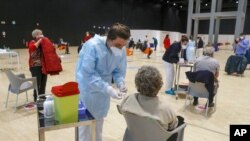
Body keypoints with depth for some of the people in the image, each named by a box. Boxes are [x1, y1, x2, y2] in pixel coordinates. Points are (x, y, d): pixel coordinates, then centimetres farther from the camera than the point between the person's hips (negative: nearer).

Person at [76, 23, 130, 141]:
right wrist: (108, 89, -36)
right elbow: (88, 74, -31)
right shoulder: (92, 46, -30)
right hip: (87, 89, -5)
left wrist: (120, 83, -23)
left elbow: (119, 71, -3)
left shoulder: (121, 50, -14)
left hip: (104, 90, 5)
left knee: (99, 119, 23)